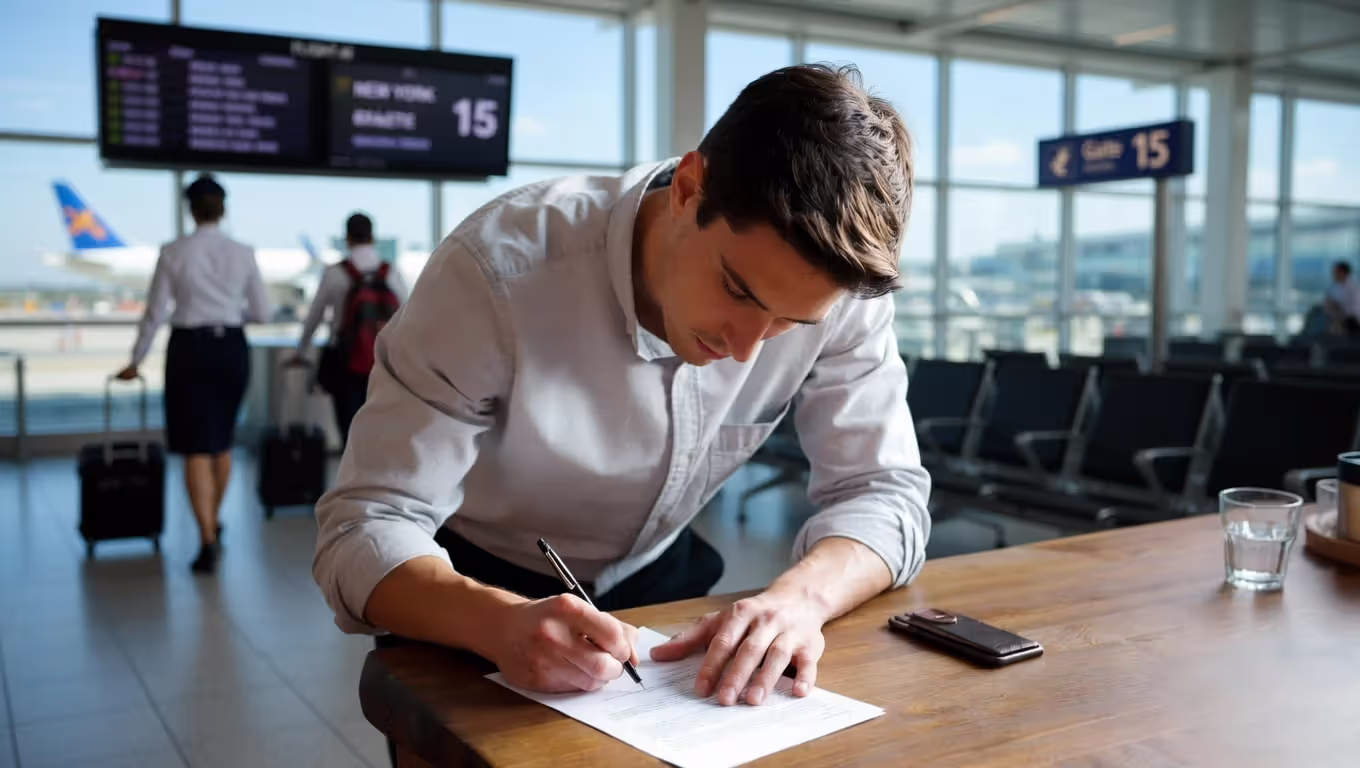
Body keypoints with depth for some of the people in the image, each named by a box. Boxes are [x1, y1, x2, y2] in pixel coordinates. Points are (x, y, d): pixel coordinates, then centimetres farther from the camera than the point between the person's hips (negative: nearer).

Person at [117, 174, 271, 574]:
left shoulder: (173, 252, -6)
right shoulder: (243, 253, 0)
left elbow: (155, 313, -3)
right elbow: (261, 312, 4)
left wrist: (135, 361, 8)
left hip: (189, 349, -3)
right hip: (231, 349, 3)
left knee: (197, 449, -1)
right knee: (221, 441, 20)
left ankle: (207, 541, -8)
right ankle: (213, 522, 35)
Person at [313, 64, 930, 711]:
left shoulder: (836, 287, -20)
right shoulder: (500, 271, -29)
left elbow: (883, 489, -15)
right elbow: (364, 529, -26)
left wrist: (803, 594, -36)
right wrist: (502, 623, -45)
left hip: (659, 578, 2)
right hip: (481, 597, -2)